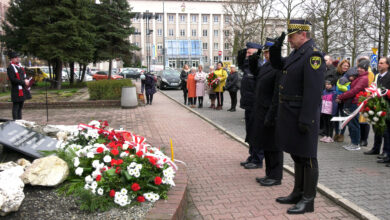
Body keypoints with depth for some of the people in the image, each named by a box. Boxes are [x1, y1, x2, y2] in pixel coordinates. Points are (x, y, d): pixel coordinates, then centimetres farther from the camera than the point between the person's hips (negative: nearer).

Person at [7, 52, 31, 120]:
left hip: (23, 89, 9)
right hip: (17, 91, -9)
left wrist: (26, 80, 1)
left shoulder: (19, 65, 14)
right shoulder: (10, 68, -12)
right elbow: (13, 79, -19)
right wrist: (23, 82, -19)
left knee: (20, 106, 15)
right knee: (16, 107, -3)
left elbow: (24, 75, 22)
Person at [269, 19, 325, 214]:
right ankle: (298, 193, 31)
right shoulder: (296, 53, 13)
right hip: (290, 114, 10)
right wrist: (276, 48, 8)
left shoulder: (312, 55, -17)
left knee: (307, 158, 1)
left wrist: (305, 120, -24)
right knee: (296, 155, 18)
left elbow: (313, 91, -23)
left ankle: (308, 200, 13)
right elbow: (278, 65, 27)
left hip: (303, 116, -10)